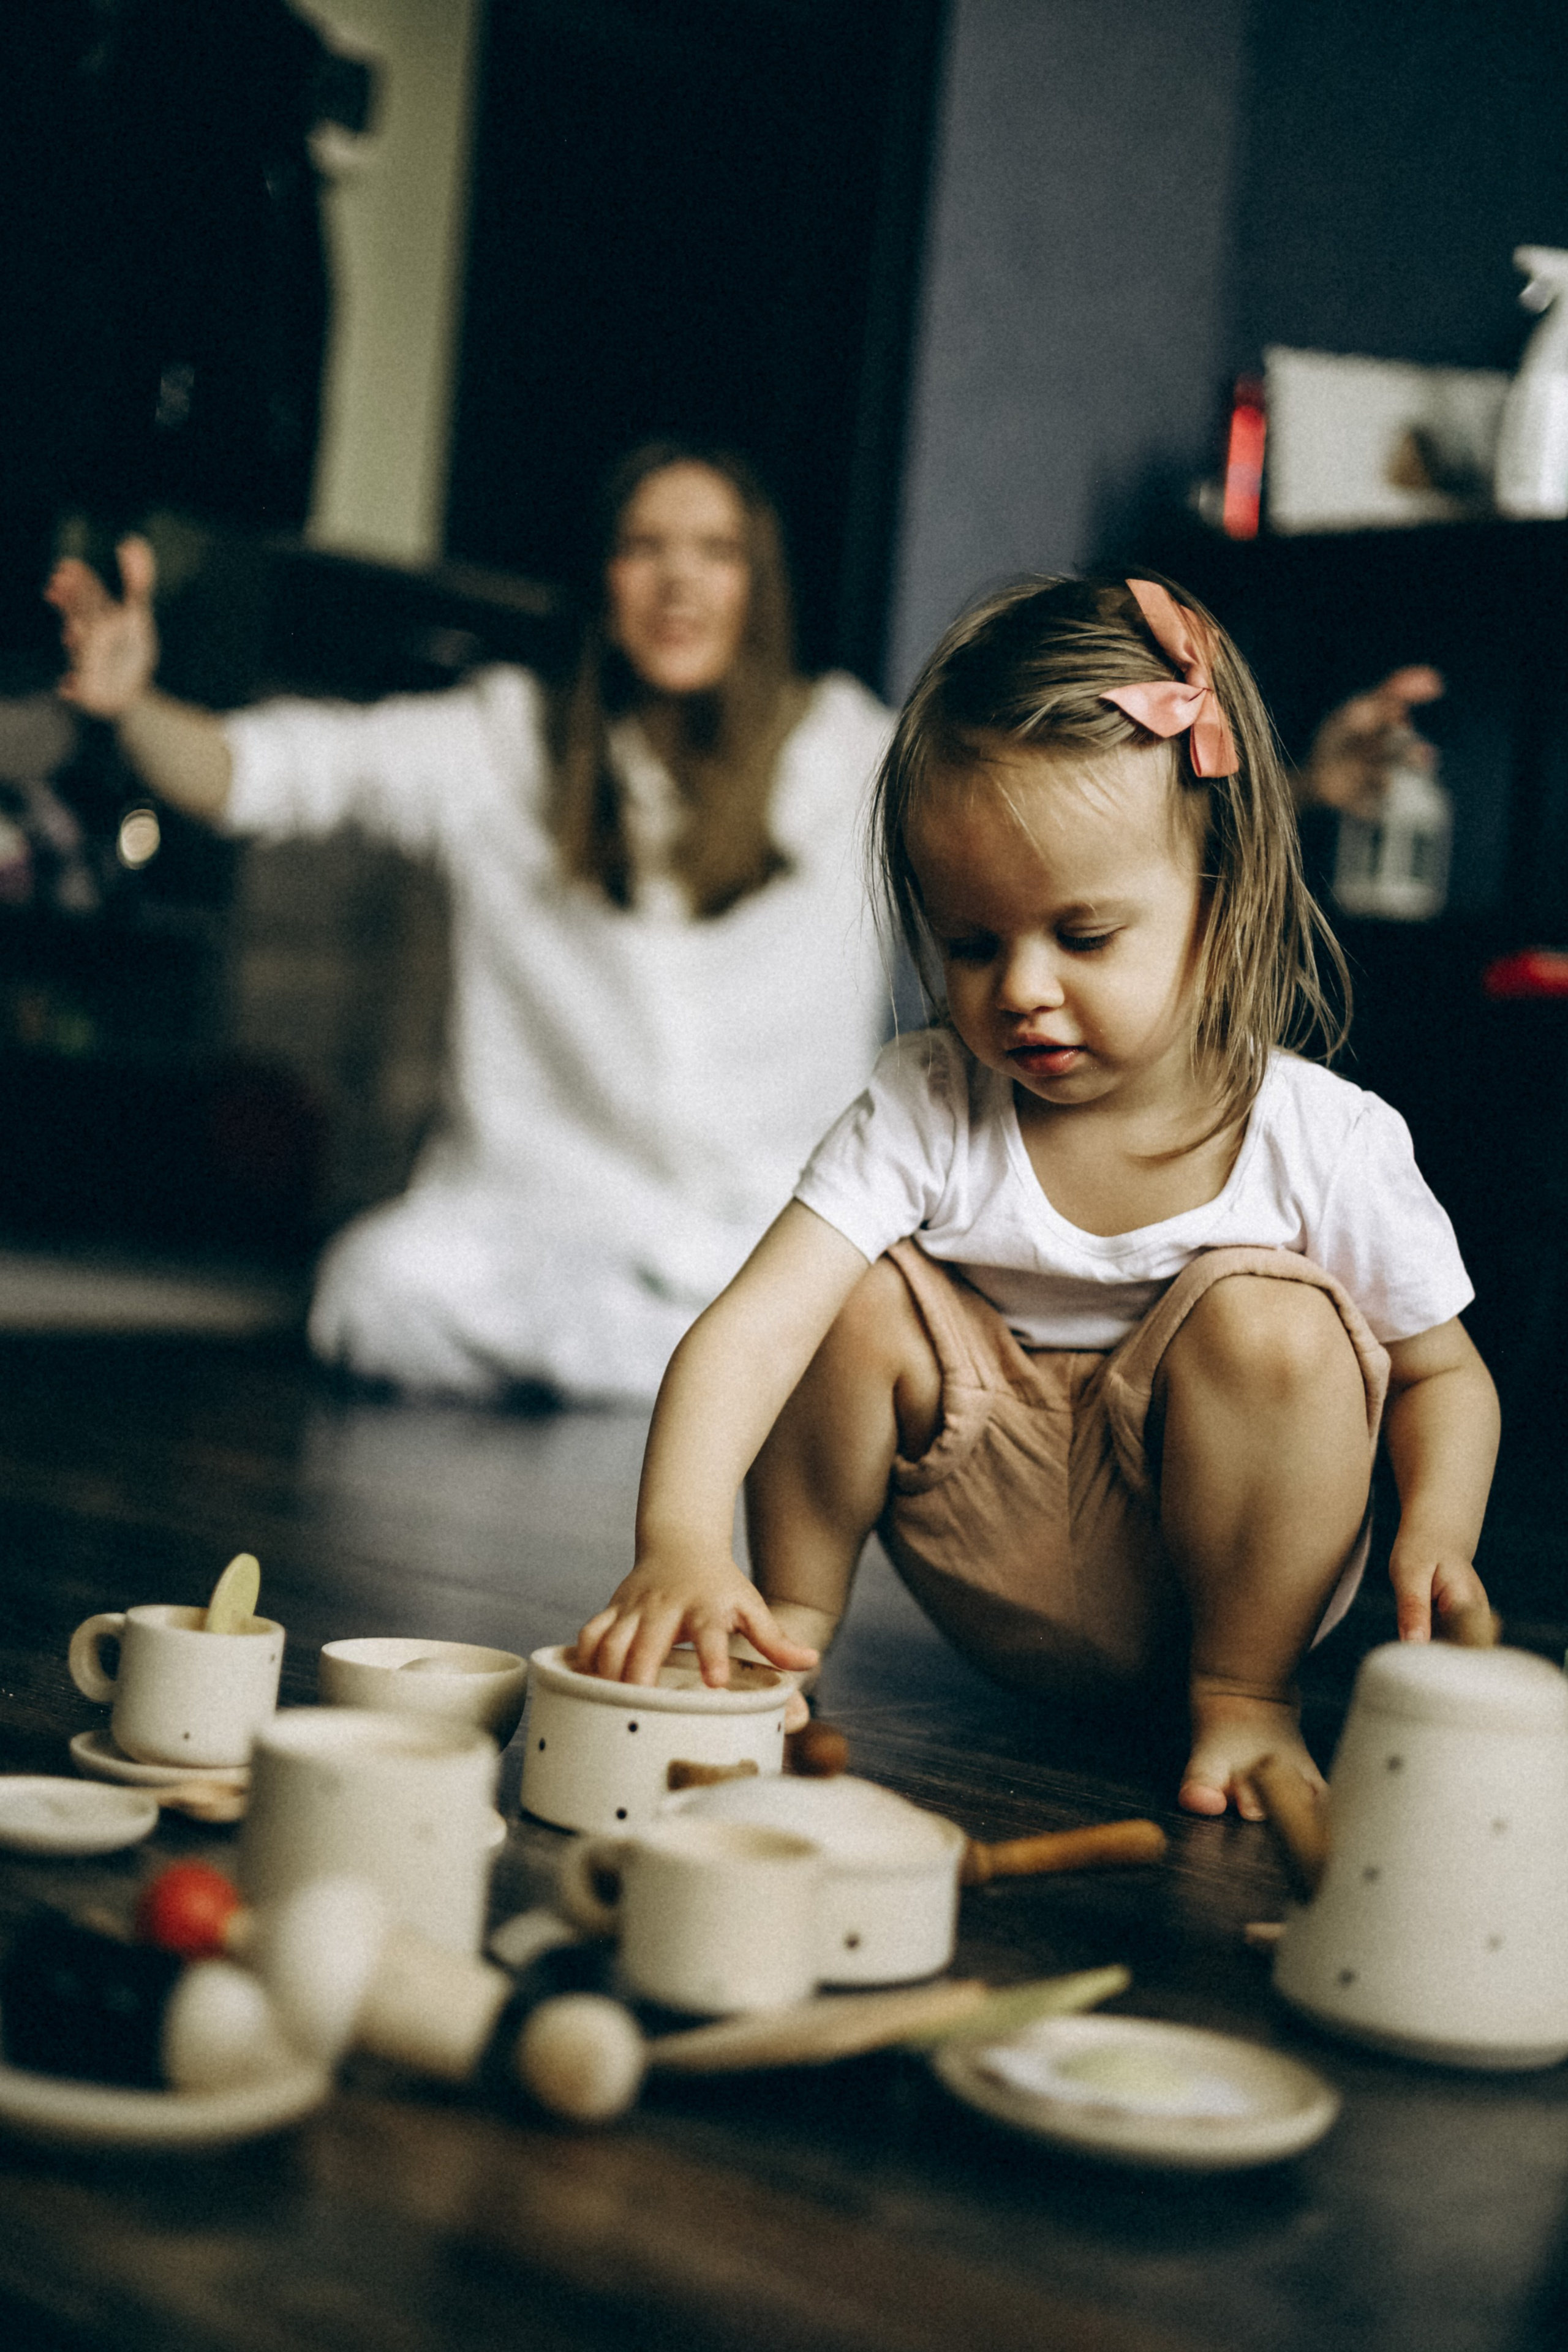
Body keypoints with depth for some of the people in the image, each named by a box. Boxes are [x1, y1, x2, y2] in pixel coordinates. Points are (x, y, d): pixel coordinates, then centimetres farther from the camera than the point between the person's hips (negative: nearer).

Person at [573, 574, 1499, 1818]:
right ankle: (797, 1617, 3)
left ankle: (1247, 1689, -7)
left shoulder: (1327, 1142, -16)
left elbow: (1443, 1374, -2)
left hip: (1203, 1569, -1)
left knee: (1265, 1319, -29)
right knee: (863, 1290, -21)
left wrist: (1436, 1539, -23)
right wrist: (681, 1546, -45)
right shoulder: (926, 1111, -15)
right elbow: (752, 1325, -27)